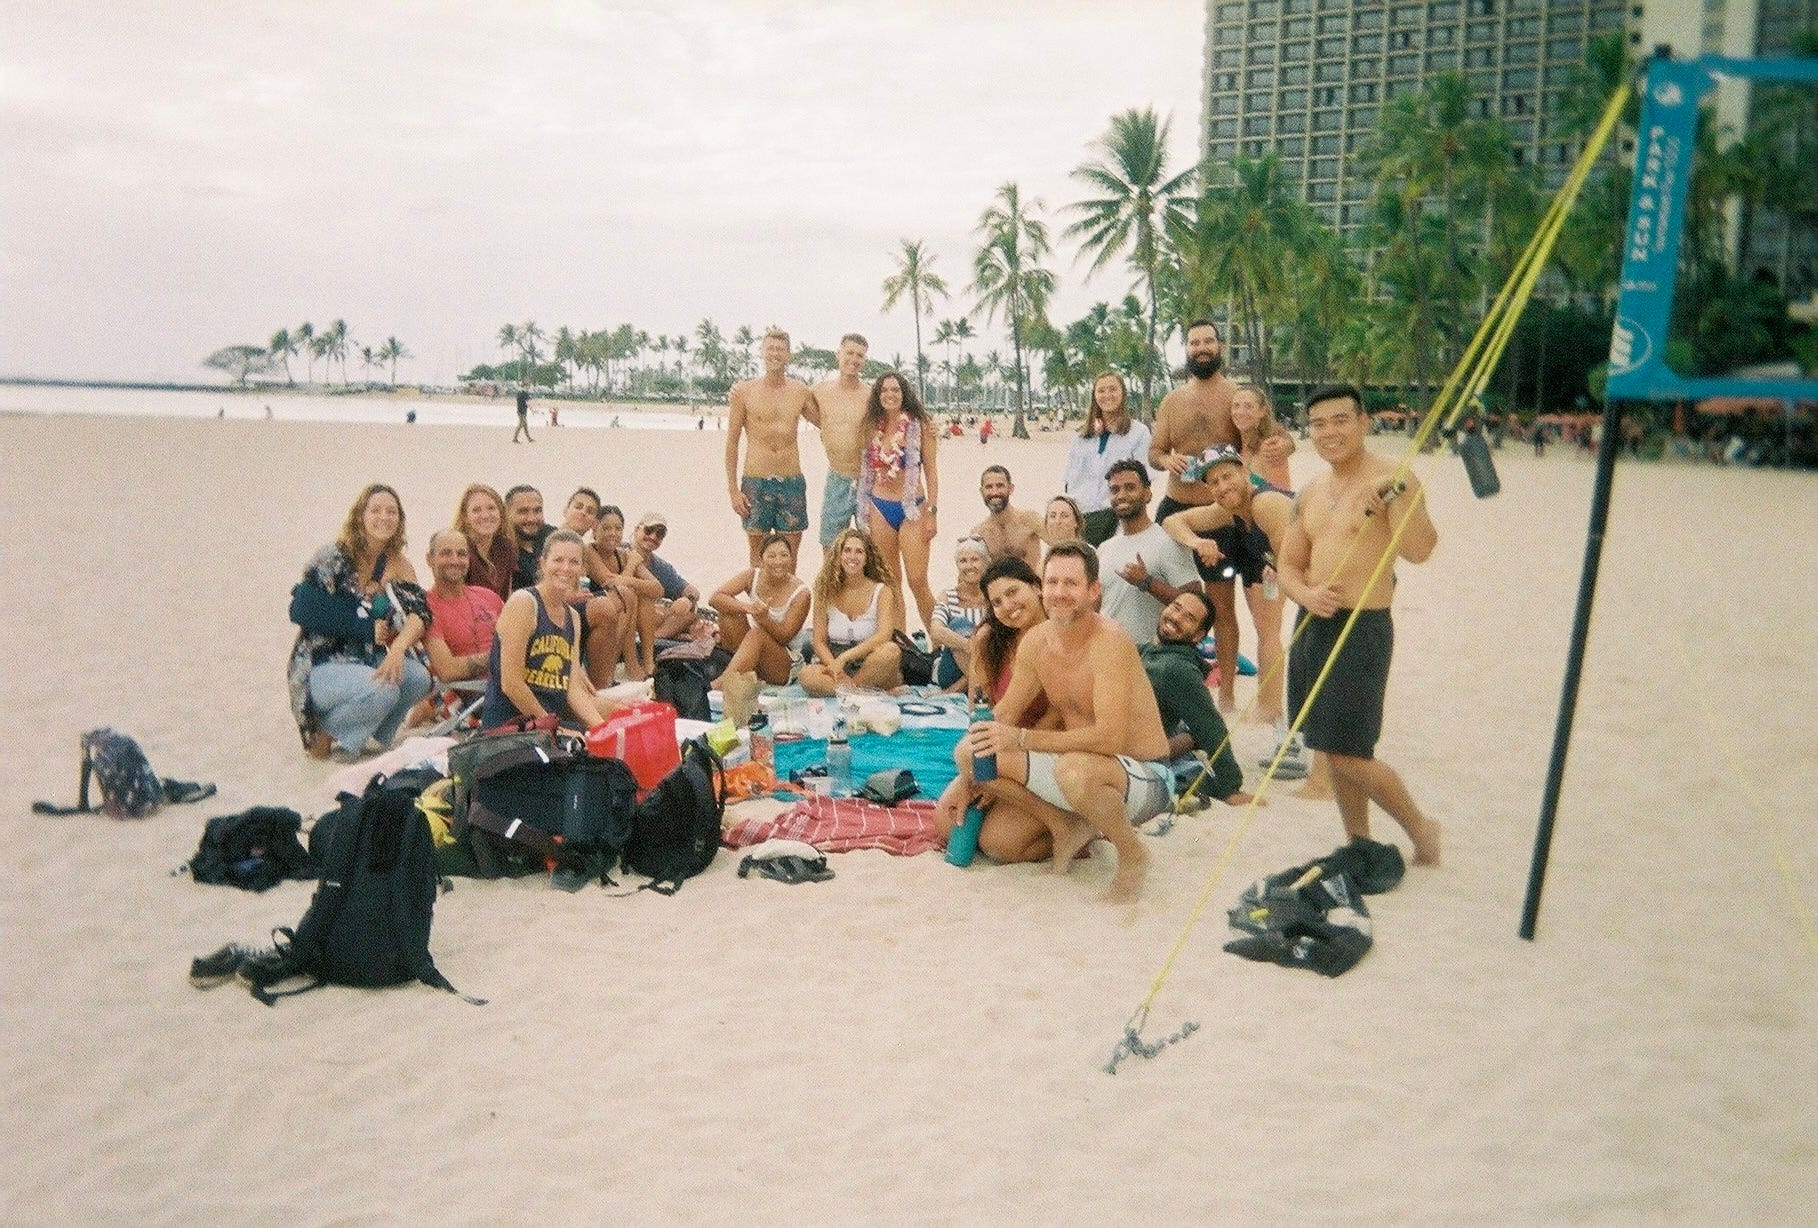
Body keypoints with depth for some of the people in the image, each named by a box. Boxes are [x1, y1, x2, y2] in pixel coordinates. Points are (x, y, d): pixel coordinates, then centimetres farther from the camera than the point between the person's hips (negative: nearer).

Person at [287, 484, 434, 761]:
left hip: (368, 660, 5)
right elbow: (302, 611, -19)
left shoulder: (397, 565, 4)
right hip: (322, 663, -5)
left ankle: (372, 739, 2)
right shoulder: (333, 558, -11)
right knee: (382, 691, -32)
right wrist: (366, 627, -19)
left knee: (418, 677, -24)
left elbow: (419, 612, -11)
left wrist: (398, 648, -31)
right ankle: (324, 736, -4)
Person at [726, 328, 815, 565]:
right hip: (756, 482, -2)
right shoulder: (744, 390, 1)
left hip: (792, 482, 2)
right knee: (758, 560, 5)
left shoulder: (800, 391, 7)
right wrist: (733, 489, -2)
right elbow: (732, 441, 3)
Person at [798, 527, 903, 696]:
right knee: (807, 676, -33)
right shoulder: (826, 592, 3)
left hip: (870, 666, -1)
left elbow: (884, 635, -17)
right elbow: (819, 641, -1)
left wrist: (844, 657, -25)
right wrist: (836, 669, -20)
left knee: (891, 651, -35)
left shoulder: (882, 591, -2)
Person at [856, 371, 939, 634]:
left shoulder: (919, 425, -2)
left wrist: (931, 512, -8)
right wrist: (866, 513, 13)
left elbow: (931, 471, -2)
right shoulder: (873, 426, 9)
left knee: (917, 581, -11)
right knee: (891, 581, 7)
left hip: (911, 508, -4)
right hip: (879, 507, 4)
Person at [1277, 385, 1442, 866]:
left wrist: (1398, 491, -35)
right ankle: (1359, 845, 29)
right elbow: (1289, 564, 14)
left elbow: (1419, 550, -25)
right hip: (1314, 623, 7)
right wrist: (1305, 594, -6)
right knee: (1334, 750, 14)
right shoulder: (1310, 493, 11)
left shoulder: (1391, 479, -11)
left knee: (1348, 754, -6)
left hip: (1362, 628, -7)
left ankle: (1419, 828, 18)